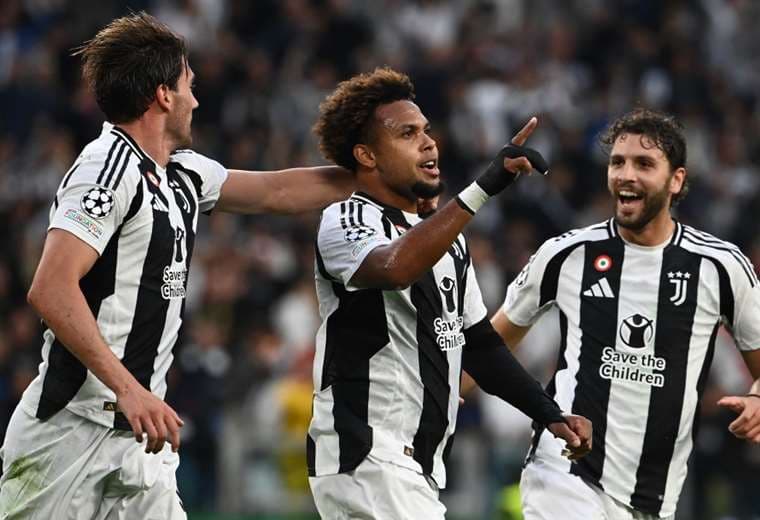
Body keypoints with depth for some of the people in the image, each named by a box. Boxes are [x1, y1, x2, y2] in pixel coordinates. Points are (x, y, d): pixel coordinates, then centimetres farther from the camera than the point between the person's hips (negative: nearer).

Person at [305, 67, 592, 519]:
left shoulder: (446, 235, 19)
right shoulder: (344, 223, -10)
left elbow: (478, 342, 24)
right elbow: (395, 269, -33)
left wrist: (550, 414, 15)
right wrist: (484, 188, -36)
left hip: (421, 465, 9)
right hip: (366, 459, -9)